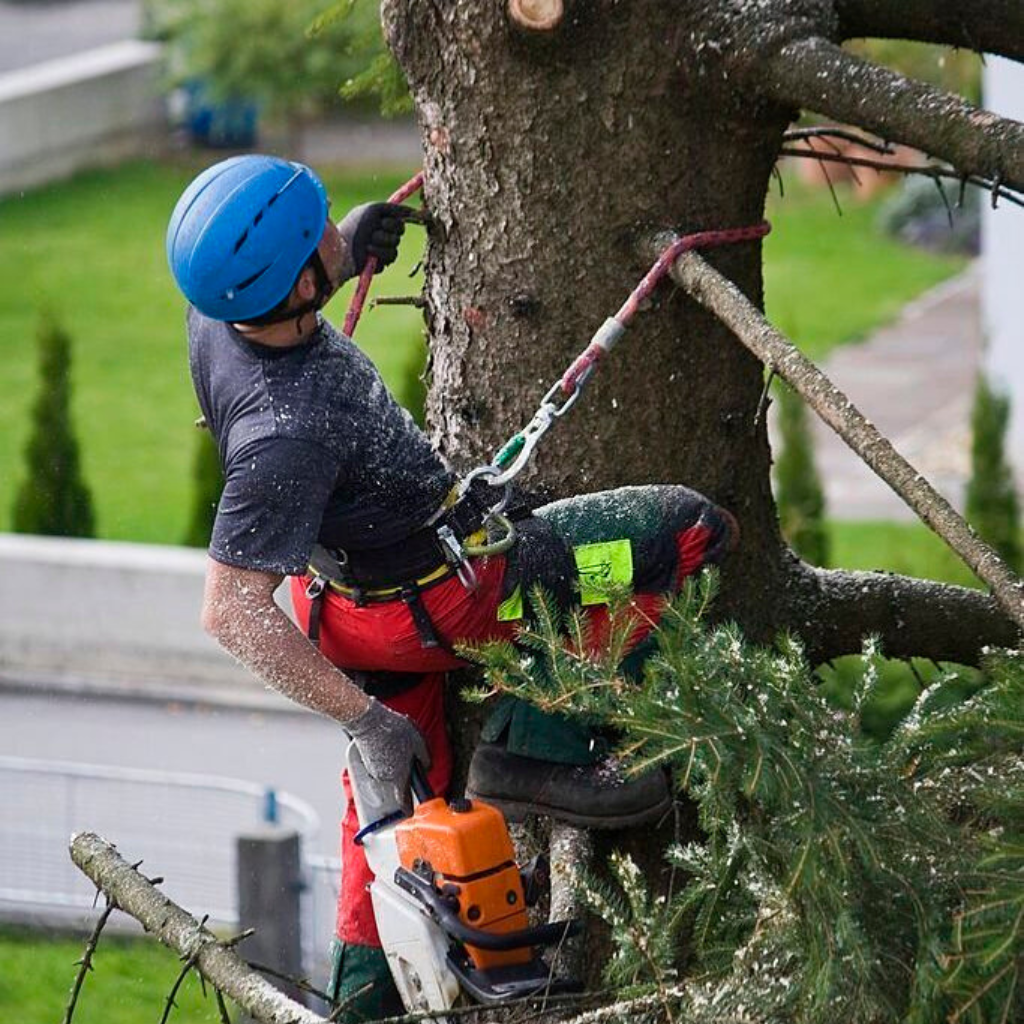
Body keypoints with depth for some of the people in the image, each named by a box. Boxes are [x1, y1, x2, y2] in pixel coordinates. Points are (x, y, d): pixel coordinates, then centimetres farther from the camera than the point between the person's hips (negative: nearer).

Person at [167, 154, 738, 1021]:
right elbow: (231, 611, -34)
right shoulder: (285, 433, -39)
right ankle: (536, 751, -2)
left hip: (346, 588, 9)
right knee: (690, 533, -5)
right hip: (437, 596, -9)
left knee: (395, 816, 26)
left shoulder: (221, 317, -14)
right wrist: (363, 717, -29)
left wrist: (349, 250, -1)